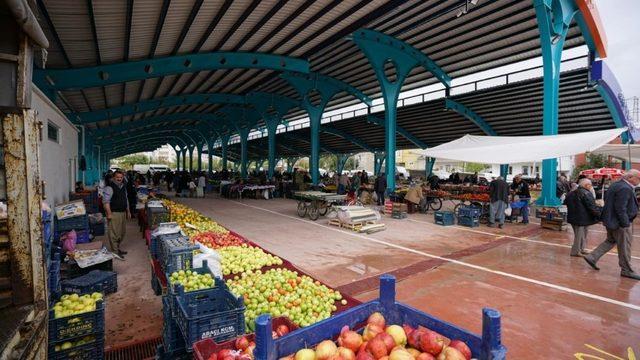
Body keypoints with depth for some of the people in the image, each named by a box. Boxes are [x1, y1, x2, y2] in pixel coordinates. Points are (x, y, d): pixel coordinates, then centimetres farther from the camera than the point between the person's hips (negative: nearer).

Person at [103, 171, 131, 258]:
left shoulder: (123, 187, 14)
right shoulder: (110, 187, -11)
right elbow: (106, 201, -16)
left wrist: (128, 211, 20)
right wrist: (109, 213, -21)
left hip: (123, 213, 9)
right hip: (114, 213, -8)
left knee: (122, 232, 16)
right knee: (114, 233, -4)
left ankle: (117, 248, 30)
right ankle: (115, 251, 3)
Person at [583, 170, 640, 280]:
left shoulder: (616, 184, 8)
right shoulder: (625, 189, -21)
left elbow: (606, 198, 17)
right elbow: (620, 208, -24)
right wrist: (625, 224, -18)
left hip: (611, 220, 9)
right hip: (619, 222, -9)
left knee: (611, 241, 20)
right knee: (624, 247, 4)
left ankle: (592, 257, 17)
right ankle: (626, 270, 16)